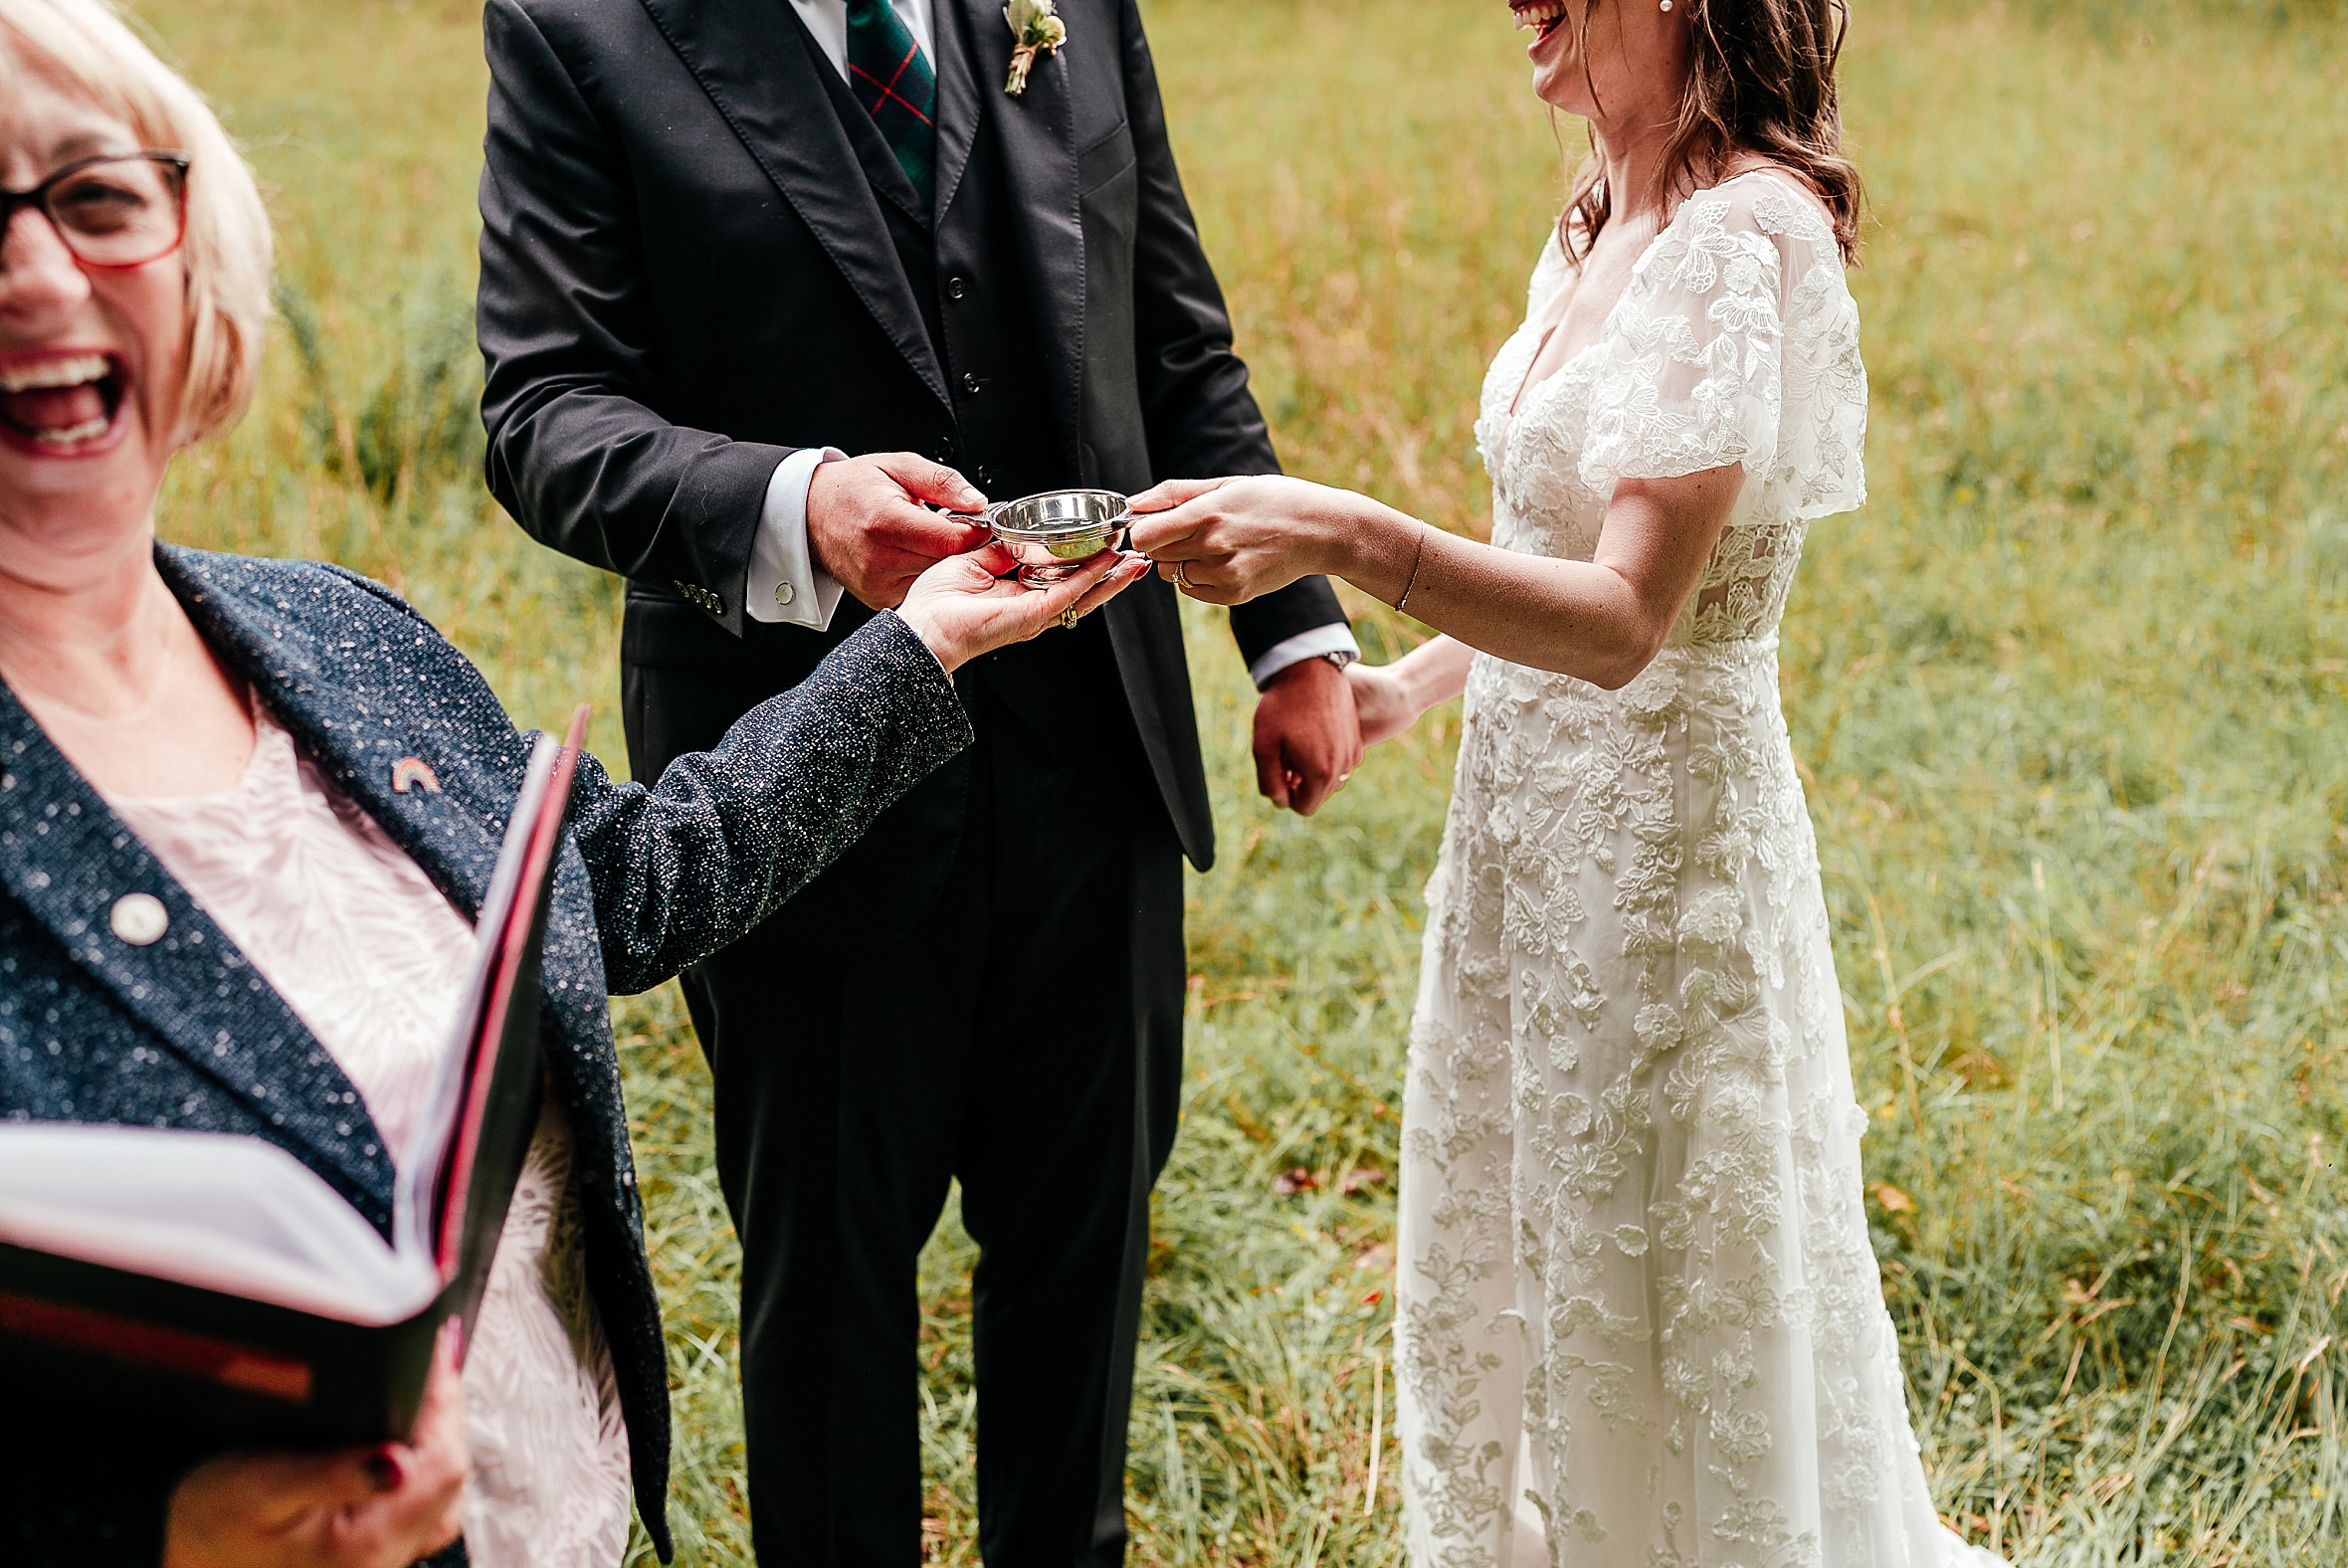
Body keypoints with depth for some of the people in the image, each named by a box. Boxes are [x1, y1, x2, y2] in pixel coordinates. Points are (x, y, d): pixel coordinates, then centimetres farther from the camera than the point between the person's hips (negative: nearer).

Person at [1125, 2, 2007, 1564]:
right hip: (1532, 809, 9)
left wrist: (1348, 538, -39)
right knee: (1517, 1275, 21)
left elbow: (1627, 618, -29)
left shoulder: (1746, 235, -21)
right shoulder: (1607, 220, 7)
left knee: (1657, 1322, 6)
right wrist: (1415, 680, 10)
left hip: (1662, 839, -9)